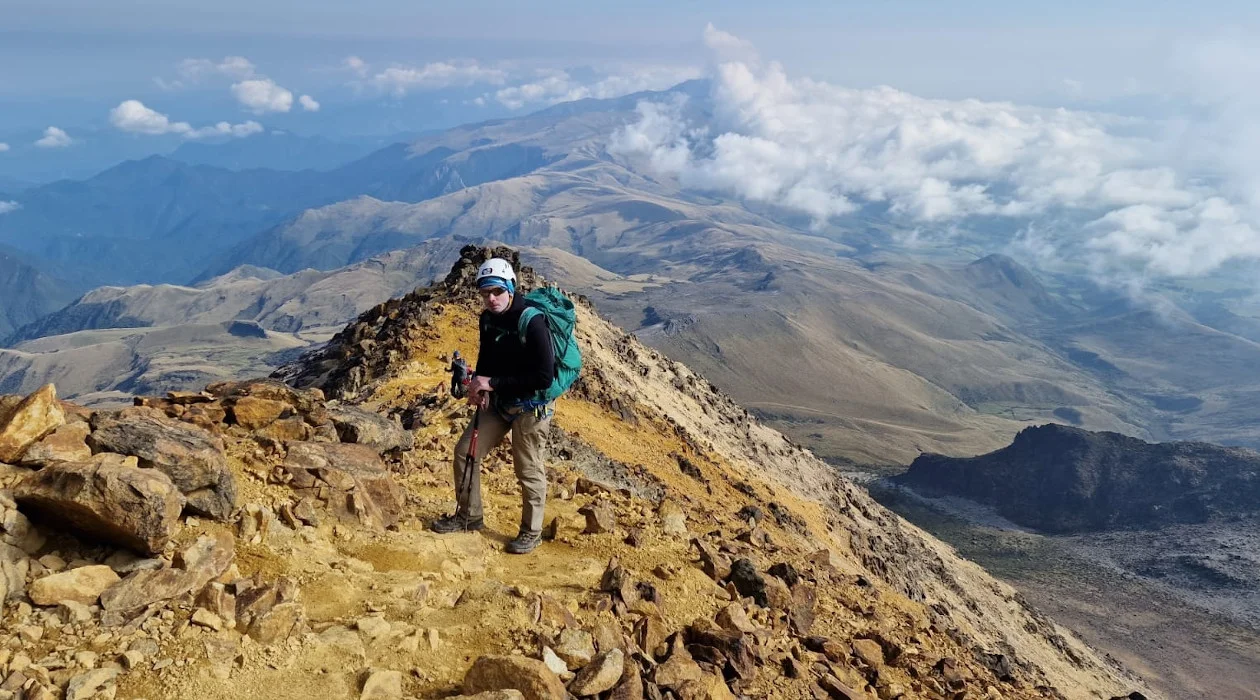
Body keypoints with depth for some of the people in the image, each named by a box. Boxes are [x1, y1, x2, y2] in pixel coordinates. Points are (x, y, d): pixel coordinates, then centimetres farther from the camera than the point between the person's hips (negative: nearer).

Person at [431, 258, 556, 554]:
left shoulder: (532, 322, -25)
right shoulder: (488, 318, -1)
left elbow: (544, 377, -28)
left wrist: (493, 383, -24)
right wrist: (480, 385, -6)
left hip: (532, 406, -8)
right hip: (498, 401, 8)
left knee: (528, 470, 4)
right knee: (465, 451, 9)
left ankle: (531, 531, 25)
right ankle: (469, 516, 28)